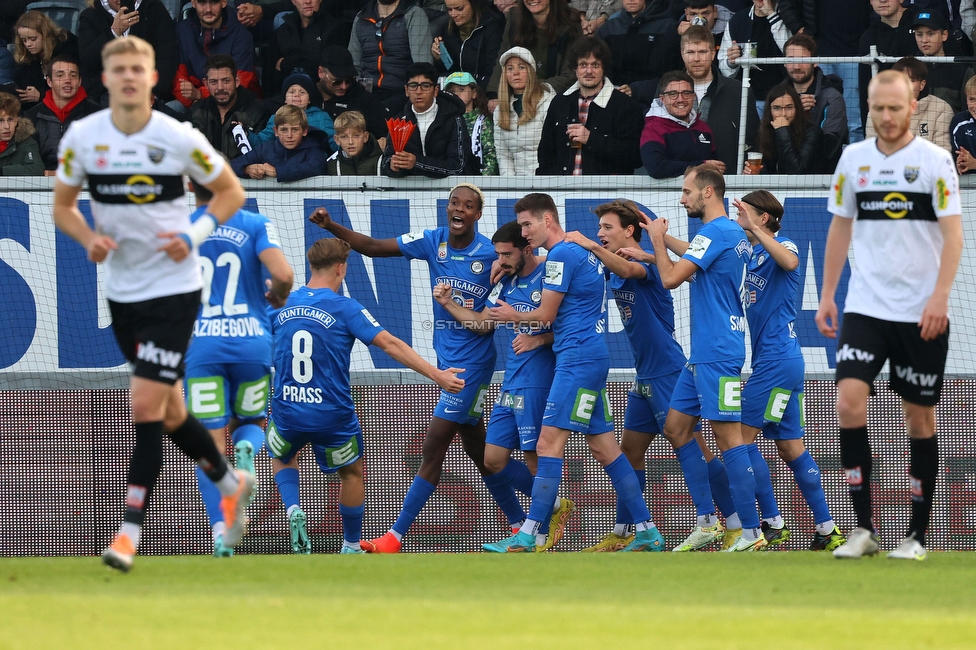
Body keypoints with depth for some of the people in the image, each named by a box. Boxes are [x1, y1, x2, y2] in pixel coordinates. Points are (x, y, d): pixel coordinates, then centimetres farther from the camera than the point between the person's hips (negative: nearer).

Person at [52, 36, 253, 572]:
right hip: (122, 291, 4)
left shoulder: (179, 139, -11)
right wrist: (89, 238, -12)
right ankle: (230, 483, 39)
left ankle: (130, 531, -10)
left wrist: (195, 235, -13)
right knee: (168, 411, 14)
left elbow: (230, 191, 3)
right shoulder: (81, 137, -3)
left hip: (174, 289, -4)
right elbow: (62, 206, 8)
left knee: (146, 404, -14)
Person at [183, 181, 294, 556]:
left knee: (211, 442, 1)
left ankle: (220, 529, -15)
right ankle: (247, 447, -16)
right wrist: (277, 298, 11)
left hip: (200, 345, 0)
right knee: (250, 422, 22)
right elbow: (283, 274, -12)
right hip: (251, 342, 0)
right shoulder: (255, 225, 1)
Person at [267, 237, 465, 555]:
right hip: (332, 416, -3)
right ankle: (351, 547, 31)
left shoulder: (281, 305, 3)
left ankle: (293, 510, 5)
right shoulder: (345, 308, -9)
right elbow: (390, 344, -15)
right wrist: (436, 375, -14)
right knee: (352, 472, 23)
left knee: (282, 458, 32)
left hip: (287, 411, 3)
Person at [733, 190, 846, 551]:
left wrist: (754, 229, -35)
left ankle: (772, 523, -8)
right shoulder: (753, 254, 16)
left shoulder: (784, 246, -9)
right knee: (789, 447, 8)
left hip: (778, 360, -9)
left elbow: (789, 262, -35)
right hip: (778, 360, 9)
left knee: (742, 436, -9)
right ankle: (827, 530, 9)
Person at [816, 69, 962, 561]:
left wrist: (940, 297, -18)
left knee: (920, 416, 4)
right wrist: (827, 295, 10)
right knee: (849, 400, -14)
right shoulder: (854, 159, 7)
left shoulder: (934, 161, -4)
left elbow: (953, 233, -7)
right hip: (865, 307, 3)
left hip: (921, 313, -3)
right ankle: (863, 528, -9)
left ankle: (916, 535, 13)